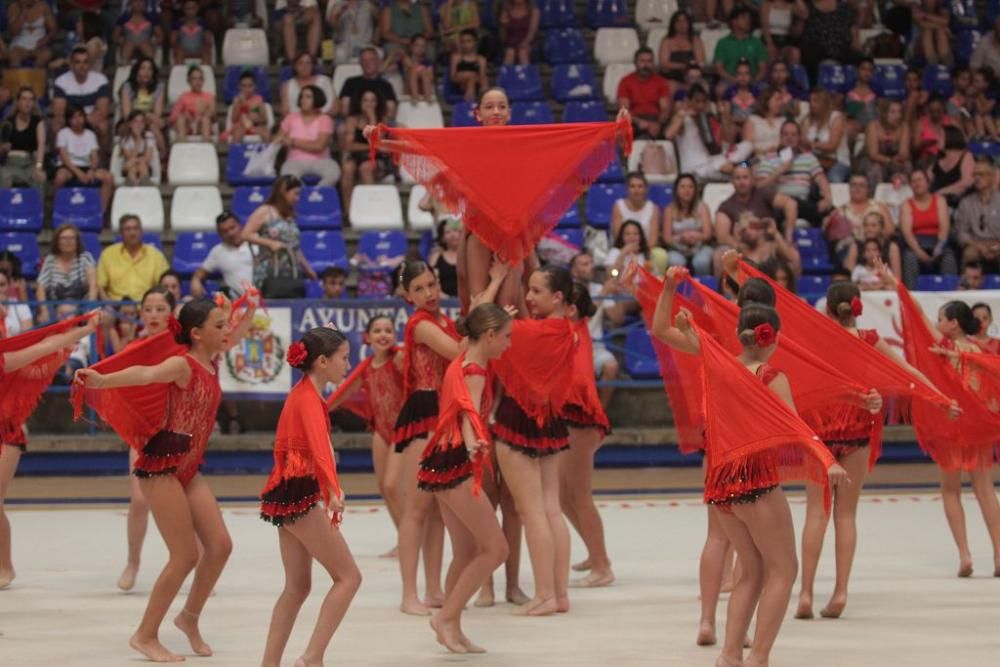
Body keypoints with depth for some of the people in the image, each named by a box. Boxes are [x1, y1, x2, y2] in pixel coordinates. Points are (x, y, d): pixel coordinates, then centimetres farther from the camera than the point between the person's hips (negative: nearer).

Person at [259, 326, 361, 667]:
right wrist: (334, 492, -45)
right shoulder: (310, 397, -15)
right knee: (349, 577, -7)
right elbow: (319, 448, -31)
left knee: (297, 587, 12)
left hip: (289, 492, 10)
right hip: (301, 494, -10)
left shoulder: (301, 394, 14)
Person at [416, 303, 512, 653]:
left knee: (466, 553, 13)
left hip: (446, 464, 10)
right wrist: (472, 444, -53)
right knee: (495, 548, -7)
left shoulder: (464, 363, 14)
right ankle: (447, 617, -6)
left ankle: (451, 629, 16)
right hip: (456, 464, -10)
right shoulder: (474, 371, -15)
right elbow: (469, 413, -33)